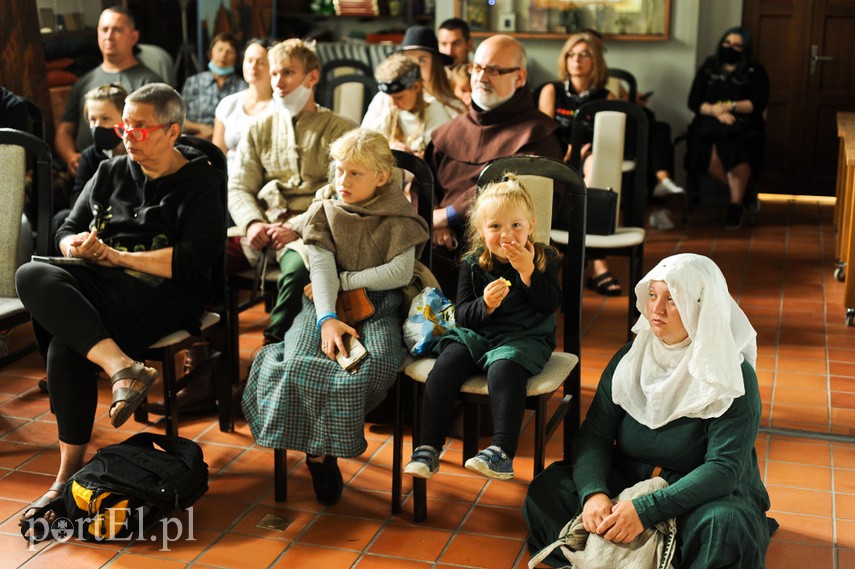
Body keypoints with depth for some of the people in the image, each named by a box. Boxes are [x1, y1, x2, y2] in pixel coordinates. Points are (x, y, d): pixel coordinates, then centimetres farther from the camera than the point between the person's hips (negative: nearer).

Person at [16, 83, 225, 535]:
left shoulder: (199, 186, 2)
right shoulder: (111, 173, 20)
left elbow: (194, 261, -11)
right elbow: (67, 231, 21)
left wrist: (116, 255, -8)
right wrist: (76, 245, -5)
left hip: (161, 295, -6)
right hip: (101, 285, 6)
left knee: (65, 343, -30)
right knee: (31, 276, -27)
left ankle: (70, 471, -19)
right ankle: (123, 367, -38)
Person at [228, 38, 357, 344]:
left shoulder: (340, 130, 8)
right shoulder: (259, 129, 21)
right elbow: (238, 187, 13)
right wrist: (253, 223, -9)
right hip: (262, 229, 4)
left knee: (299, 269, -38)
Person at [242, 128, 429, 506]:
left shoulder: (397, 217, 4)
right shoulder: (323, 212, 8)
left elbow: (401, 273, -8)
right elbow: (321, 268, -5)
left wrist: (343, 280, -8)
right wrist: (327, 319, -21)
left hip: (377, 305, -1)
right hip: (327, 304, 2)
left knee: (377, 361, -33)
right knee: (299, 359, -29)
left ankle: (326, 444, -12)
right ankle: (317, 450, -11)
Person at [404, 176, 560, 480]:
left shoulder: (543, 259, 1)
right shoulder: (472, 264, 4)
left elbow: (551, 305, -10)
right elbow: (461, 315, 0)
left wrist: (527, 272, -21)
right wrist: (485, 305, -22)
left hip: (524, 337, -3)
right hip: (476, 334, 3)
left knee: (504, 369, -34)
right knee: (444, 368, -22)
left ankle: (502, 453, -33)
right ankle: (428, 448, -17)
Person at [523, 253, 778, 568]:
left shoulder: (733, 378, -14)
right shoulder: (629, 358, -1)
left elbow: (725, 467, -22)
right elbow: (594, 435, -4)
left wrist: (646, 510, -33)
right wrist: (593, 492, -27)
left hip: (707, 495, -3)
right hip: (628, 481, 3)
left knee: (726, 528, -37)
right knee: (547, 489, -18)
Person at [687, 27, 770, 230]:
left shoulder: (755, 72, 10)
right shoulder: (708, 69, 16)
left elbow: (758, 104, -1)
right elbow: (694, 102, 8)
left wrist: (730, 107, -13)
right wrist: (716, 111, -11)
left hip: (743, 127, -1)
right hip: (710, 124, 2)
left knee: (737, 149, -36)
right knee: (709, 151, -34)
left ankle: (736, 205, -20)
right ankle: (741, 193, -13)